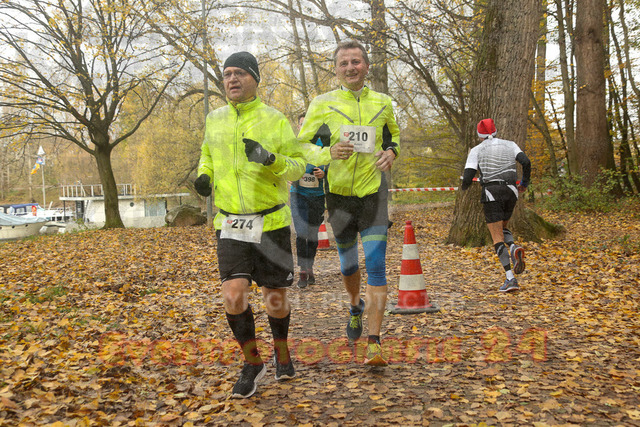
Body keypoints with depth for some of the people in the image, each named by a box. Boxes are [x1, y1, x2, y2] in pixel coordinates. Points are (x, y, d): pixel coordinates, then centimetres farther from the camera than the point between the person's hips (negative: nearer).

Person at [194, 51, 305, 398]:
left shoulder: (275, 120, -3)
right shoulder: (214, 120, 7)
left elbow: (298, 166, -2)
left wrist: (271, 159, -22)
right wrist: (204, 175, 3)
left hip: (271, 223, -2)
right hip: (230, 225, 2)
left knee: (275, 300, 6)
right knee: (233, 297, -12)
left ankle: (281, 350, 37)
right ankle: (252, 362, 11)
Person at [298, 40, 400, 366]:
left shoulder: (382, 103, 5)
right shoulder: (323, 104, -1)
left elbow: (393, 133, 23)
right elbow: (301, 146, 1)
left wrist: (392, 151, -1)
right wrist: (328, 153, -19)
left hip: (373, 193, 0)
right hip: (339, 195, 0)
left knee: (376, 266, -11)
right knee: (348, 265, 15)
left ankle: (374, 343, -9)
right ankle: (356, 306, 47)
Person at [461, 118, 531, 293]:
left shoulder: (476, 150, 5)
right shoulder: (510, 145, 12)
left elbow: (467, 177, -4)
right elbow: (526, 162, -3)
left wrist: (464, 186, 19)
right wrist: (524, 183, 12)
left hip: (491, 193, -3)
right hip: (511, 192, 3)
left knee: (497, 237, -2)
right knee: (502, 228, 23)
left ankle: (510, 278, -13)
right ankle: (514, 248, -11)